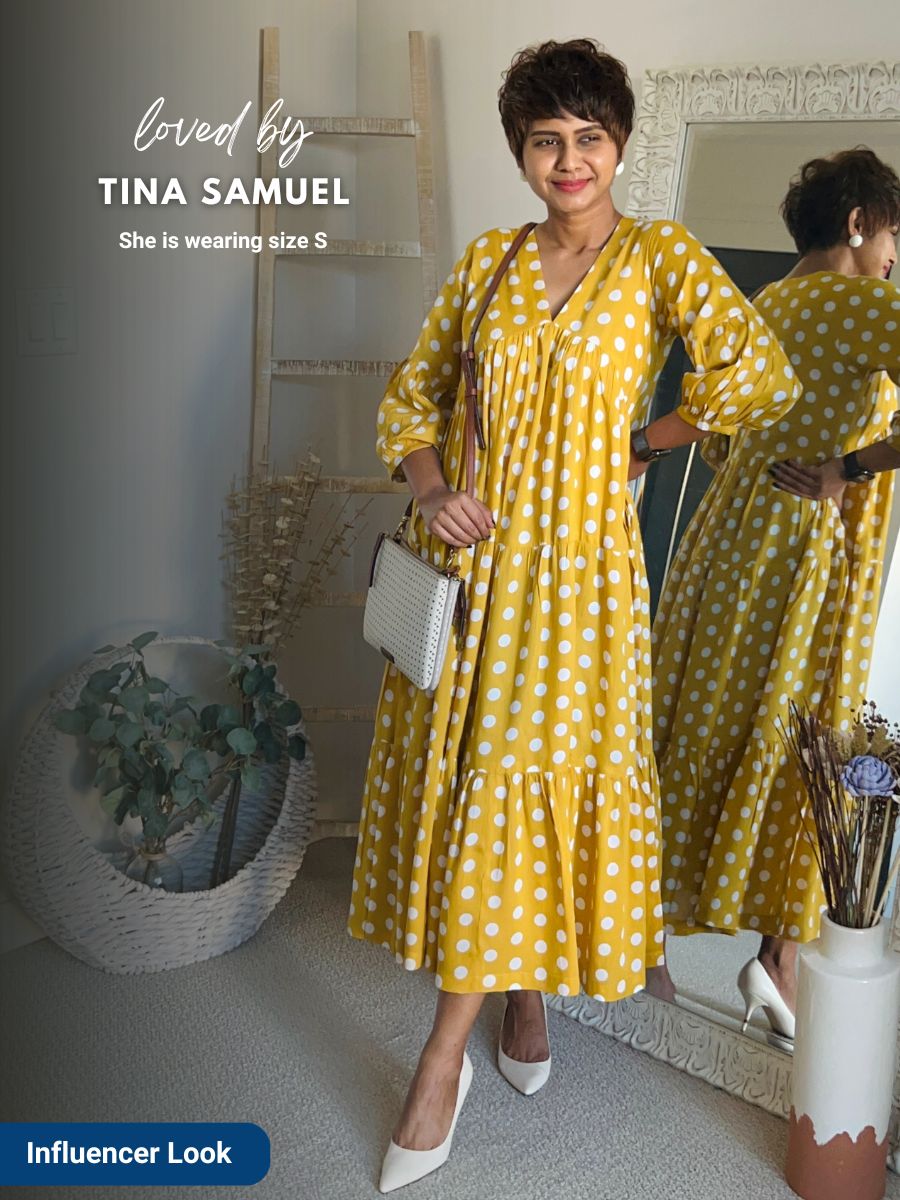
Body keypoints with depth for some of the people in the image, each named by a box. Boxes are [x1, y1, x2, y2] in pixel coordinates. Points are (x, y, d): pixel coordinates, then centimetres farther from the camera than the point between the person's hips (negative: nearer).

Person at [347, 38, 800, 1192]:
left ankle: (443, 1056, 13)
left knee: (523, 784, -1)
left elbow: (763, 379, -15)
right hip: (470, 553, 4)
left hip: (575, 563, -4)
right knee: (463, 780, 10)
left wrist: (644, 443, -5)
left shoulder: (661, 255, -1)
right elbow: (411, 391, 11)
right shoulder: (489, 259, 9)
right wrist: (430, 491, -6)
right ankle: (523, 999, 33)